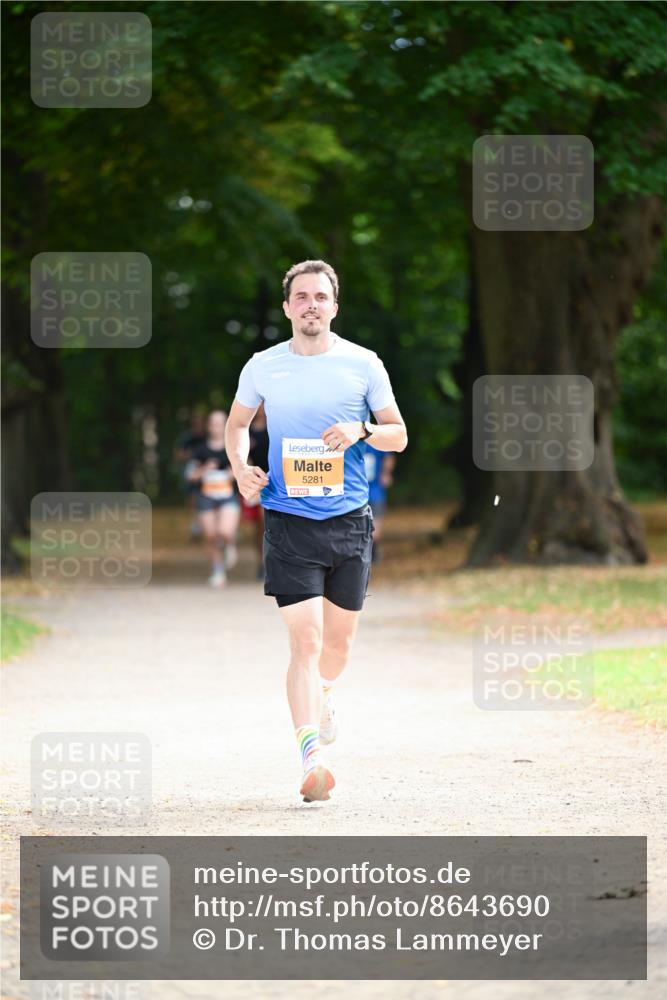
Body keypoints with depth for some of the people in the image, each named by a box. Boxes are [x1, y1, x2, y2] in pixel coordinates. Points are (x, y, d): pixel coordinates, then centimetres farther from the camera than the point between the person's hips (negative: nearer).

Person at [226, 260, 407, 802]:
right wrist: (241, 467, 0)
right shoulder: (262, 367, 2)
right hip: (289, 521, -2)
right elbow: (238, 421, 19)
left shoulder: (363, 364, 1)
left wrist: (362, 430, -13)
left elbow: (399, 435, 7)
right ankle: (311, 759, -20)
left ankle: (322, 697, 48)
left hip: (350, 520, 2)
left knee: (339, 640, 13)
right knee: (305, 639, -14)